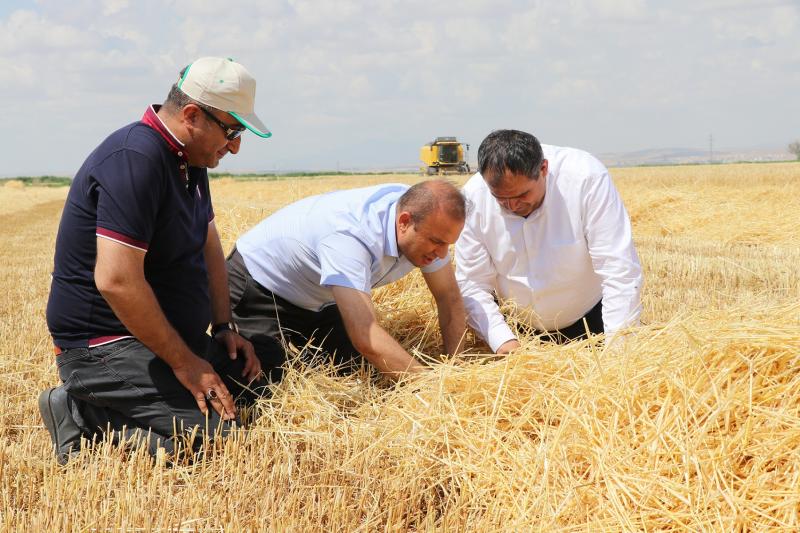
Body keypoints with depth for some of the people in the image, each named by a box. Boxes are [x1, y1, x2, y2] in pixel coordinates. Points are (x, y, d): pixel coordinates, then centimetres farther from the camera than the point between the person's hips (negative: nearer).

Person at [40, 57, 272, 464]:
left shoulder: (189, 161, 9)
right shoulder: (135, 160, -23)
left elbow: (208, 246, 20)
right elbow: (116, 280, -29)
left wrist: (223, 327, 7)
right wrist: (182, 361, -22)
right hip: (104, 348, -11)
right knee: (215, 431, -25)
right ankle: (85, 416, -6)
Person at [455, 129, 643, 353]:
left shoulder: (587, 178, -28)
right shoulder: (474, 198, -20)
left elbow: (620, 270, -28)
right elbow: (472, 284, -13)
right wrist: (503, 342, -28)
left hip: (589, 319, -2)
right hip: (516, 330, 2)